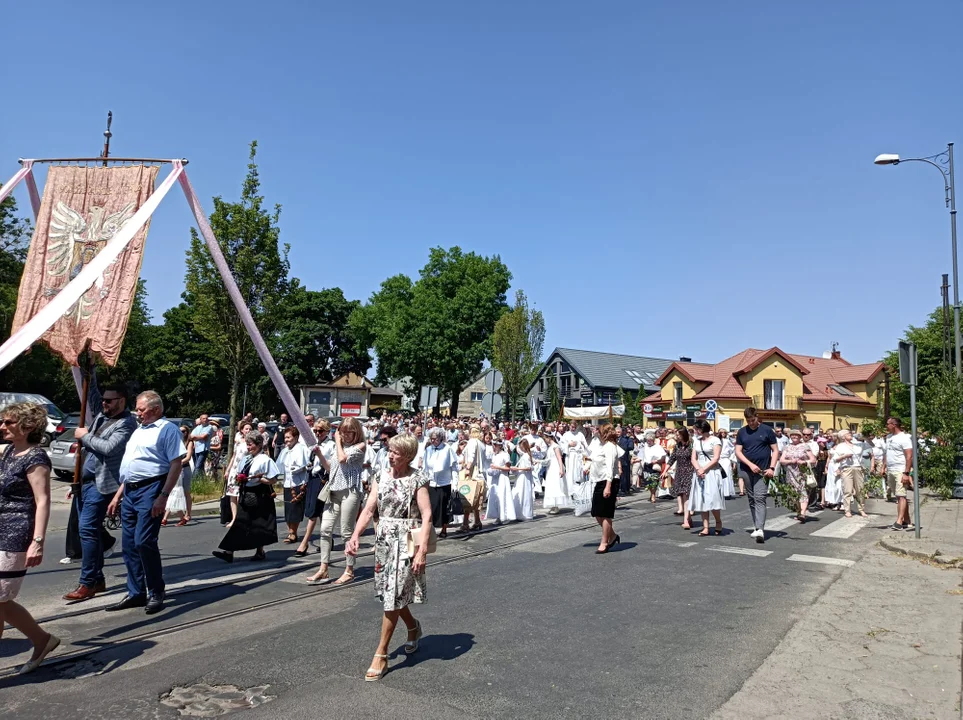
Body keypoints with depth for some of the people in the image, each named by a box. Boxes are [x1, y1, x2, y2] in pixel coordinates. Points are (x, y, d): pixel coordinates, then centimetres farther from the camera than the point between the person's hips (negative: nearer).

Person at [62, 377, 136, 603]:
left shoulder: (126, 423, -11)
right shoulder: (102, 415, 13)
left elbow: (109, 447, -22)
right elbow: (90, 392, 24)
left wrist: (85, 436, -10)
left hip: (101, 483, -9)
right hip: (85, 480, 9)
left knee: (88, 529, -12)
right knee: (90, 530, 12)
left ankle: (87, 584, -6)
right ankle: (97, 579, 20)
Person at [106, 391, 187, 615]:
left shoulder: (167, 429, -6)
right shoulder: (139, 430, 20)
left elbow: (176, 464, -14)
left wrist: (164, 496, -21)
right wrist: (118, 495, 20)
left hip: (150, 490, -9)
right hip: (130, 491, 9)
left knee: (144, 542, -11)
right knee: (129, 544, 9)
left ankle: (156, 594, 2)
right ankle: (135, 593, 18)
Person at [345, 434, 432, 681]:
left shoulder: (417, 479, -11)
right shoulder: (381, 477, 4)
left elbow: (426, 516, -15)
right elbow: (369, 509, 2)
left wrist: (422, 550, -23)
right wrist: (355, 536, -10)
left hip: (406, 541, -5)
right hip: (384, 539, 6)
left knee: (393, 596, -2)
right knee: (390, 593, 16)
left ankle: (381, 655, 8)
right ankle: (413, 627, 43)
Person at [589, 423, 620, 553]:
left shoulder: (610, 447, -14)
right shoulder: (602, 445, 15)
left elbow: (610, 467, -22)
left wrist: (608, 486, -26)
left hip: (608, 482, -10)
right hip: (599, 482, 10)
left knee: (605, 514, -2)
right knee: (597, 514, 12)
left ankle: (604, 543, 7)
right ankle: (612, 536, 27)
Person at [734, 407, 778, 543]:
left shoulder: (767, 430, 0)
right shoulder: (742, 432, 7)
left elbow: (775, 450, 2)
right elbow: (738, 451, 3)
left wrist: (772, 468, -10)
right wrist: (750, 464, -11)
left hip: (762, 471, -3)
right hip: (746, 470, 4)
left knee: (760, 498, -13)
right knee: (752, 499, 9)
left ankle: (760, 530, -20)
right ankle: (756, 526, 18)